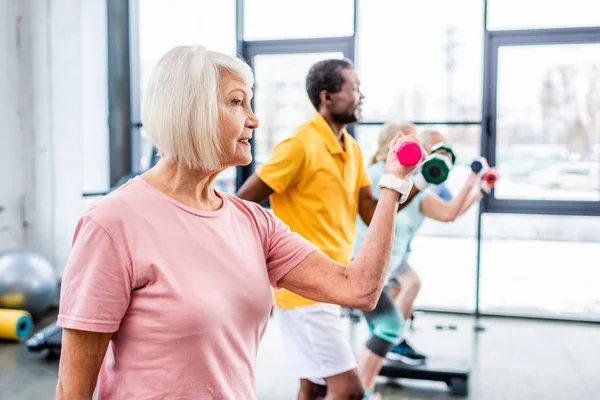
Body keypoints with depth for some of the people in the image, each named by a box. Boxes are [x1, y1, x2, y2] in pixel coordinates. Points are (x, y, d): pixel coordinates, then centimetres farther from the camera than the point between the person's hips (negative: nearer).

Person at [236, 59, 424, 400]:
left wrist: (415, 185, -5)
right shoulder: (300, 145, -17)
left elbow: (372, 213, 7)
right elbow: (242, 204, -15)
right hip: (304, 289, -8)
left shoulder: (352, 149, 9)